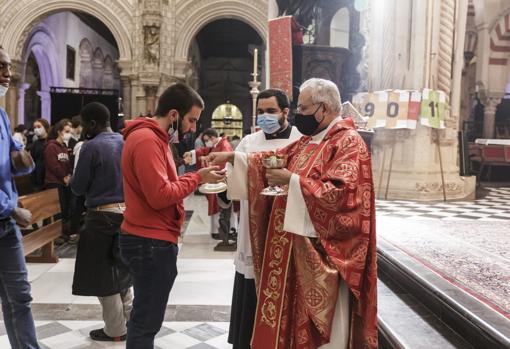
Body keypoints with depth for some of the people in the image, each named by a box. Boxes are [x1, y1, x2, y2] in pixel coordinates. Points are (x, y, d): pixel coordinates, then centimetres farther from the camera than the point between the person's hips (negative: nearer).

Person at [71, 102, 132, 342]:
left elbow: (78, 188, -9)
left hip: (102, 216, -7)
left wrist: (69, 180, 11)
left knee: (102, 273, 7)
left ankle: (115, 330, 16)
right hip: (127, 212, 7)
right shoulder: (127, 143, 5)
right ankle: (131, 320, 28)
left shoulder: (91, 147, -14)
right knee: (120, 270, 21)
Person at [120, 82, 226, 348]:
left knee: (145, 317, 18)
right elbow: (160, 195, -24)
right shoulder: (147, 140, -18)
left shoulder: (152, 138, 16)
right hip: (151, 243, -10)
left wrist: (195, 178, 2)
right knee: (146, 321, 0)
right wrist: (197, 178, -14)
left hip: (150, 240, 10)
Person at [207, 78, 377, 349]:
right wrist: (232, 157, 7)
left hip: (322, 248, -8)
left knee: (321, 323, 5)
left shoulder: (349, 143, -13)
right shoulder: (308, 141, 14)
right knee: (294, 313, 16)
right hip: (296, 245, 8)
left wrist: (292, 180, -22)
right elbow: (275, 159, 17)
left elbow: (341, 194, -24)